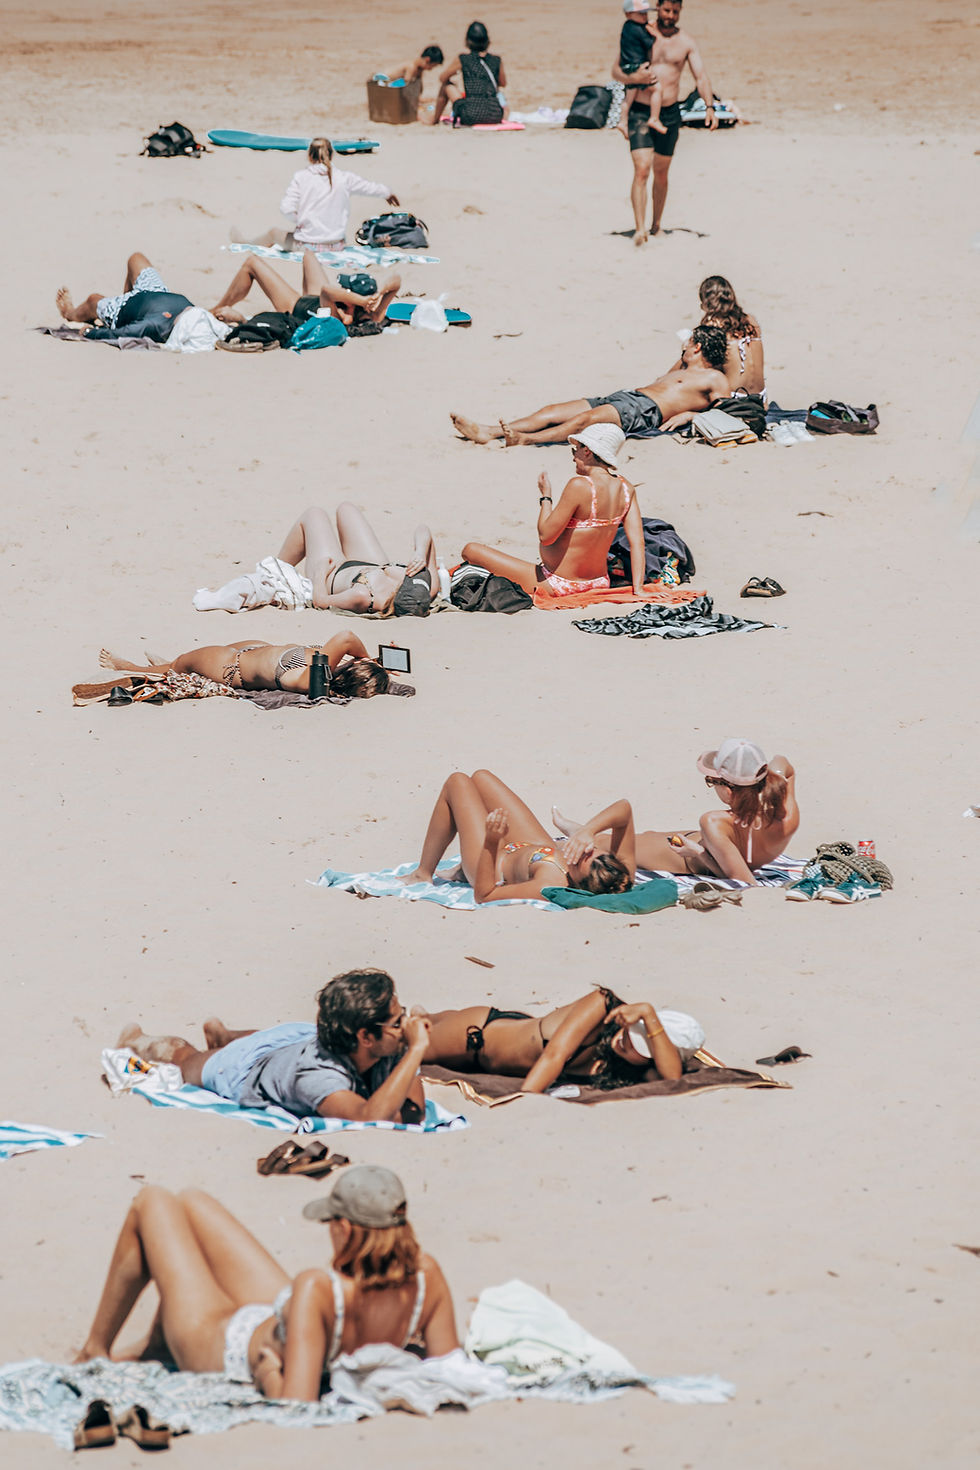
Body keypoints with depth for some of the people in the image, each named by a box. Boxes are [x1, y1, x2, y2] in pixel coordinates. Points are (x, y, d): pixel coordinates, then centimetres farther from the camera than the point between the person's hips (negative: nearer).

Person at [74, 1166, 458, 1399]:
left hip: (221, 1341, -6)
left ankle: (95, 1352, 38)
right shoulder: (426, 1278, -31)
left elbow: (295, 1405, -47)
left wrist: (269, 1375, -28)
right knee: (190, 1202, 26)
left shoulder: (317, 1291, -46)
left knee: (153, 1202, 18)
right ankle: (154, 1347, 48)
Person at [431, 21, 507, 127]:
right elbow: (503, 83, 24)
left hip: (471, 116, -3)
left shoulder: (461, 59, -1)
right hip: (496, 116, 3)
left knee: (446, 85, 21)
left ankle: (434, 118, 36)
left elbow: (442, 78, 15)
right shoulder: (496, 61, 6)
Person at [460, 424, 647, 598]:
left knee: (470, 550, -3)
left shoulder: (579, 486, -24)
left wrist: (545, 496, -6)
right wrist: (637, 588, -2)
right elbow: (637, 543, -5)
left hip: (557, 585, -8)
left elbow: (546, 536, -21)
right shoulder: (626, 489, -4)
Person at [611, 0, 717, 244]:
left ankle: (656, 225, 29)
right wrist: (635, 77, -22)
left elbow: (701, 77, 0)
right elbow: (617, 71, 0)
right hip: (640, 112, -2)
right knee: (641, 170, -15)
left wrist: (709, 107, -15)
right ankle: (640, 230, -20)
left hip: (669, 114, 2)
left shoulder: (686, 42, 4)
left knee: (661, 173, 12)